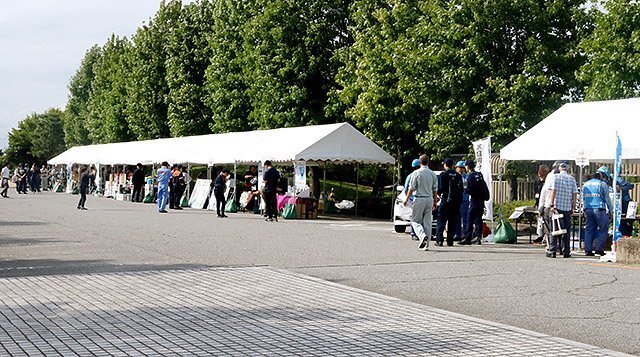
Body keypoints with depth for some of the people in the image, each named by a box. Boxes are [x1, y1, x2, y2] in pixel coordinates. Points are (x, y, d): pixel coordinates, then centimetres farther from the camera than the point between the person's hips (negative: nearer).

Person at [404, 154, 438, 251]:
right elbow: (435, 190, 9)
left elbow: (411, 188, -7)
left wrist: (406, 199, 2)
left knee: (415, 220, 4)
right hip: (429, 199, 4)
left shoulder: (416, 173, -7)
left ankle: (423, 235, -21)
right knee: (427, 222, 7)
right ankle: (426, 243, 5)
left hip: (419, 199, -4)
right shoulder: (433, 174, 6)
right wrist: (435, 202, 17)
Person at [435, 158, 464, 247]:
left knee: (441, 220, 2)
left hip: (446, 200, -4)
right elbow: (462, 189, 7)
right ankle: (450, 241, 8)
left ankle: (439, 240, -4)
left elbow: (440, 188, -12)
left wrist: (439, 194, 7)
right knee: (452, 222, 9)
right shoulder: (458, 175, 7)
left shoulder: (443, 175, -7)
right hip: (456, 201, 4)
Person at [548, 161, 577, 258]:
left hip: (557, 206, -2)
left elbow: (553, 191, -8)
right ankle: (566, 252, 7)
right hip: (568, 208, 2)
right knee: (566, 230, 7)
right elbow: (574, 194, 4)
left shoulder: (556, 177, -1)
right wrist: (573, 207, 10)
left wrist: (552, 205, -7)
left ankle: (552, 251, -2)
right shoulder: (572, 179, 6)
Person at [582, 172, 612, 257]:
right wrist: (610, 210, 4)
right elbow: (607, 199, -2)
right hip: (599, 209, -5)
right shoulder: (603, 184, 0)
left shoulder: (585, 185, 18)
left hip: (588, 209, 6)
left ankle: (588, 250, 3)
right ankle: (599, 249, -4)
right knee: (603, 230, 2)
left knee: (589, 230, 8)